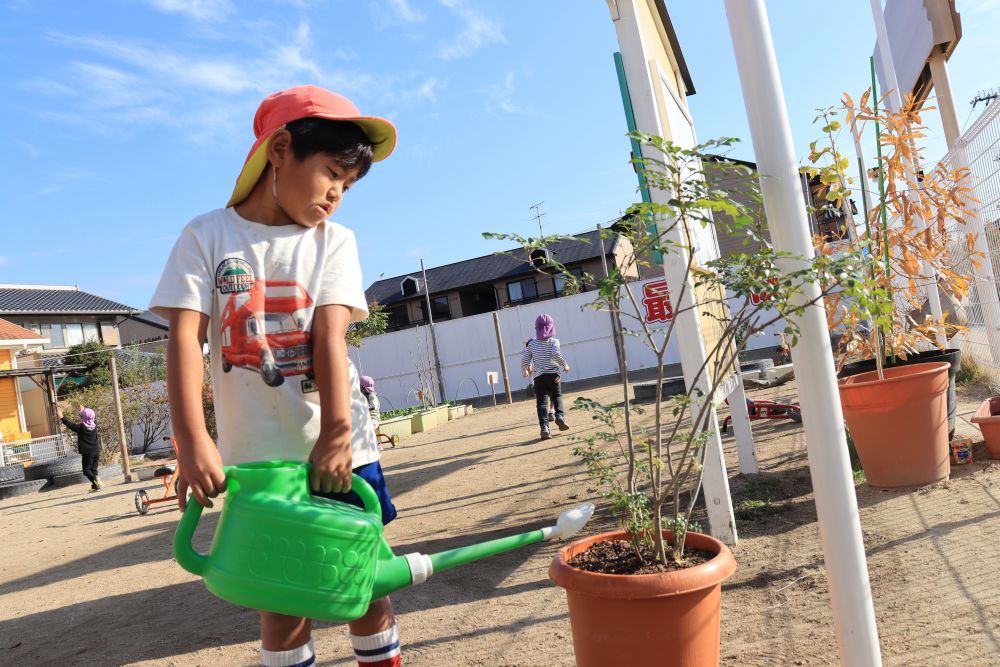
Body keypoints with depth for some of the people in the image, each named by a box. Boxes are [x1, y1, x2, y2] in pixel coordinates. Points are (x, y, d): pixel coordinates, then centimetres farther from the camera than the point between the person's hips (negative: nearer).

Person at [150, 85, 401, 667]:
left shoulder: (334, 241, 3)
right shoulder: (208, 236, 1)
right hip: (256, 450, -1)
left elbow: (330, 336, -9)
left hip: (339, 442, 1)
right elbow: (186, 338, -8)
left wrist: (336, 433, -20)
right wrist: (193, 441, -19)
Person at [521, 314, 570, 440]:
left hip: (538, 377, 1)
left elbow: (524, 360, 4)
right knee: (557, 397, 19)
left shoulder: (532, 343, 4)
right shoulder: (553, 341, -3)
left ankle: (544, 426, -16)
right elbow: (556, 354, -20)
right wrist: (565, 365, -4)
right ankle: (560, 415, -4)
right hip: (553, 375, -1)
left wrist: (524, 372, 22)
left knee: (542, 402, -2)